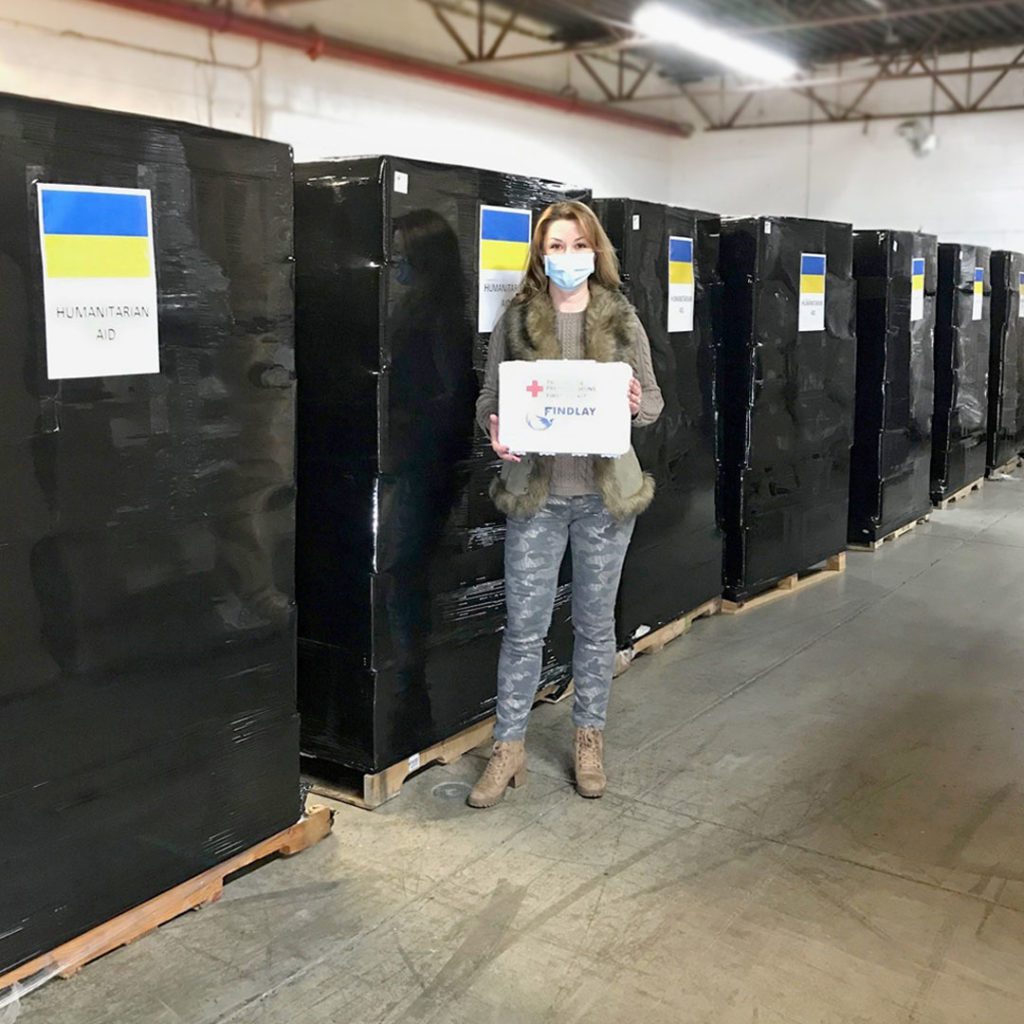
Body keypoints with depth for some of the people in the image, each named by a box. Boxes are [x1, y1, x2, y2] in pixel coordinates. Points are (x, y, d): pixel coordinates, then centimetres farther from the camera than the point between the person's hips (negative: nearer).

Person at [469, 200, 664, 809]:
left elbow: (654, 401, 8)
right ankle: (510, 749, 17)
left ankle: (590, 740, 28)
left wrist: (636, 405, -15)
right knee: (524, 626, 3)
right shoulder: (517, 320, 2)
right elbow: (489, 399, 4)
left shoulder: (622, 320, 4)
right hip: (535, 494, -1)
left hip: (606, 494, 1)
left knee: (596, 623, 12)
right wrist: (496, 431, -18)